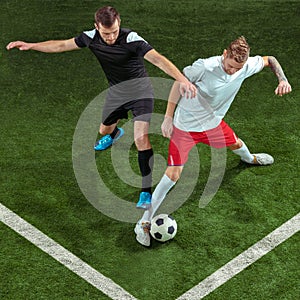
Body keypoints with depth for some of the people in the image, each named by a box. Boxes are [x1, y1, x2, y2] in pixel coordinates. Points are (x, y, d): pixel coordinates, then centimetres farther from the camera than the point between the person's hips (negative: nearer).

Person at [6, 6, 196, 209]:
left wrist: (182, 79, -53)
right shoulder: (92, 37, -14)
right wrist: (30, 45, -3)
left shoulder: (131, 39, -30)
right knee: (104, 130, 24)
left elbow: (157, 59, -40)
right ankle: (115, 134, 65)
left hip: (139, 90, -5)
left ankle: (146, 192, -12)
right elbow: (61, 45, -1)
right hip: (116, 91, 6)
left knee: (141, 138, -20)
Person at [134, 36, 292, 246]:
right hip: (185, 126, -6)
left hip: (213, 123, 6)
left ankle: (250, 158, 72)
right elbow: (179, 83, -16)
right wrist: (168, 117, -15)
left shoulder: (247, 67, -16)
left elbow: (269, 60, 4)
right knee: (173, 175, -13)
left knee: (236, 144, 30)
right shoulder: (205, 67, -32)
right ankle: (144, 223, -2)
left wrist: (283, 80, -13)